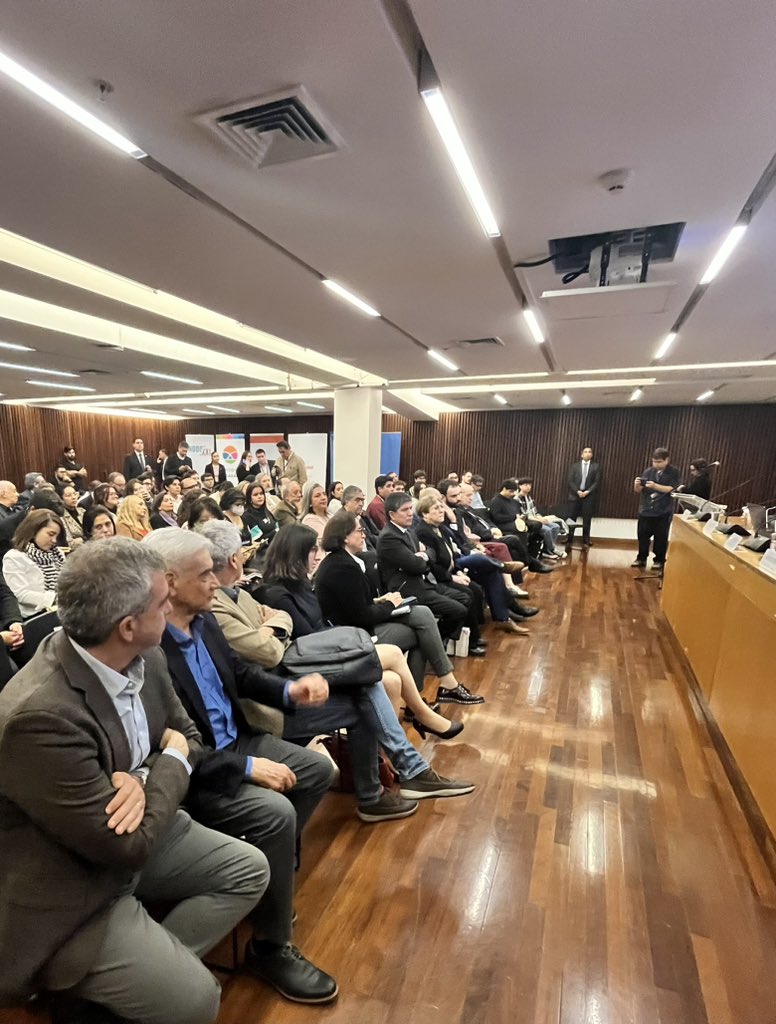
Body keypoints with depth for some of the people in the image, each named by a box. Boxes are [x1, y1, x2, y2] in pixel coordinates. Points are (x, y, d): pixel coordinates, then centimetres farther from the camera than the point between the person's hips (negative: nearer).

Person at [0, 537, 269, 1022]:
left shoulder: (144, 659, -12)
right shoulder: (39, 715, -35)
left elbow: (188, 737, 3)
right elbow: (128, 845, -29)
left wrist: (144, 781, -19)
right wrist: (172, 761, -14)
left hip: (131, 836, 7)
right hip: (69, 894, -7)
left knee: (249, 870, 7)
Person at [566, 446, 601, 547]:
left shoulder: (596, 466, 6)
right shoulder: (574, 465, 7)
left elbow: (597, 482, -1)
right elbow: (570, 480, 0)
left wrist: (588, 491, -13)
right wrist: (577, 491, -12)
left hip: (589, 496, 0)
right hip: (575, 495, 0)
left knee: (587, 520, 3)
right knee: (571, 519, 1)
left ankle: (586, 540, 11)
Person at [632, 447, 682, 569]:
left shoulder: (674, 472, -3)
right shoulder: (648, 471, 5)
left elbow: (671, 489, -15)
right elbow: (638, 491, 6)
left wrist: (655, 486, -28)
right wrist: (637, 485, -17)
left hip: (663, 512, -3)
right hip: (646, 510, 3)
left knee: (660, 538, 6)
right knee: (642, 535, 6)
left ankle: (659, 560, 20)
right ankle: (641, 559, 19)